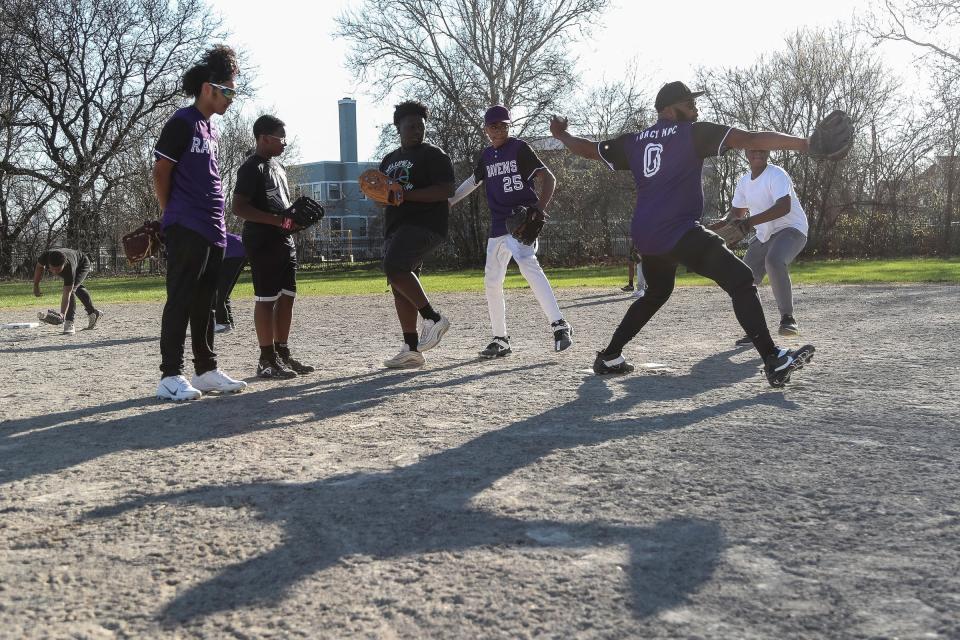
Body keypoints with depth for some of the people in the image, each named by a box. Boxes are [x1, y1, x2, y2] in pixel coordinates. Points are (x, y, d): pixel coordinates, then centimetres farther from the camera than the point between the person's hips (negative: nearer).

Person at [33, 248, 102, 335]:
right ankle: (93, 312, 45)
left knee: (71, 289, -27)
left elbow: (66, 294, -47)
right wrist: (36, 286, -5)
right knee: (77, 288, 25)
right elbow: (39, 267, -10)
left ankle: (69, 323, -23)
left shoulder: (69, 268, -47)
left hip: (82, 264, -7)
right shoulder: (45, 256, -37)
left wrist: (62, 314, -57)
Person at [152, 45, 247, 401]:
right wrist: (174, 216, 0)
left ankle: (206, 371, 18)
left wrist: (217, 223, 14)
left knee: (205, 303, 11)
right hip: (186, 229, -8)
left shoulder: (211, 131, 18)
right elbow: (161, 172, -7)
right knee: (180, 301, -7)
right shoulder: (182, 123, -7)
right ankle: (171, 376, -4)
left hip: (213, 231, 8)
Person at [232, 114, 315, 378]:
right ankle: (267, 360, -2)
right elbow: (239, 208, -18)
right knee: (266, 299, -6)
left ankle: (282, 354, 18)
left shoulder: (277, 166, 18)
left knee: (287, 296, 10)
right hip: (263, 242, -9)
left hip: (285, 241, 9)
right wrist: (278, 220, -24)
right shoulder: (252, 168, -10)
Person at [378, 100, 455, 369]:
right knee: (400, 289, 3)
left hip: (424, 224, -8)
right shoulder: (390, 160, 22)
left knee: (394, 267, -28)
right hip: (395, 226, 8)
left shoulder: (433, 155, -2)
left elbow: (446, 190, -14)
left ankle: (433, 318, -16)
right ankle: (411, 350, 5)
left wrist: (406, 194, -20)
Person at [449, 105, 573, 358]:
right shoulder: (487, 155, 15)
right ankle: (500, 339, 19)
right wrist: (449, 201, 31)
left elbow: (548, 178, -11)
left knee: (528, 264, -31)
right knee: (491, 282, 7)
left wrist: (540, 208, -27)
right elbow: (474, 181, 32)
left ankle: (559, 325, -35)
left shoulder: (519, 148, -4)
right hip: (498, 227, 8)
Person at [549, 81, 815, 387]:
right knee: (741, 280, -7)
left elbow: (589, 149, 25)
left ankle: (609, 357, 30)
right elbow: (751, 139, -8)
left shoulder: (633, 142, 14)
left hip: (645, 237, 8)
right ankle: (773, 361, -18)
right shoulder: (692, 133, -2)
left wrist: (562, 135, 44)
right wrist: (804, 143, -6)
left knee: (656, 293, 29)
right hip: (681, 233, -8)